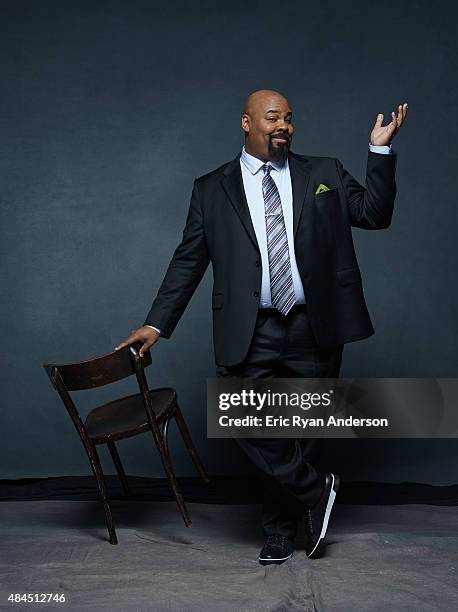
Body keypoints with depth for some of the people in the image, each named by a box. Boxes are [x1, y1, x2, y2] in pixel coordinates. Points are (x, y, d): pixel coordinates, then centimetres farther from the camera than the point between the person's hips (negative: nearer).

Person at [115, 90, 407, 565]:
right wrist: (156, 324, 1)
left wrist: (380, 149, -2)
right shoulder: (211, 189, 7)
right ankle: (316, 492, 13)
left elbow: (375, 214, 8)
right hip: (251, 334, -1)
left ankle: (280, 528, 32)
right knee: (251, 426, -12)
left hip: (315, 329, 1)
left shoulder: (324, 174, 11)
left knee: (300, 434, 10)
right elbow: (187, 262, 7)